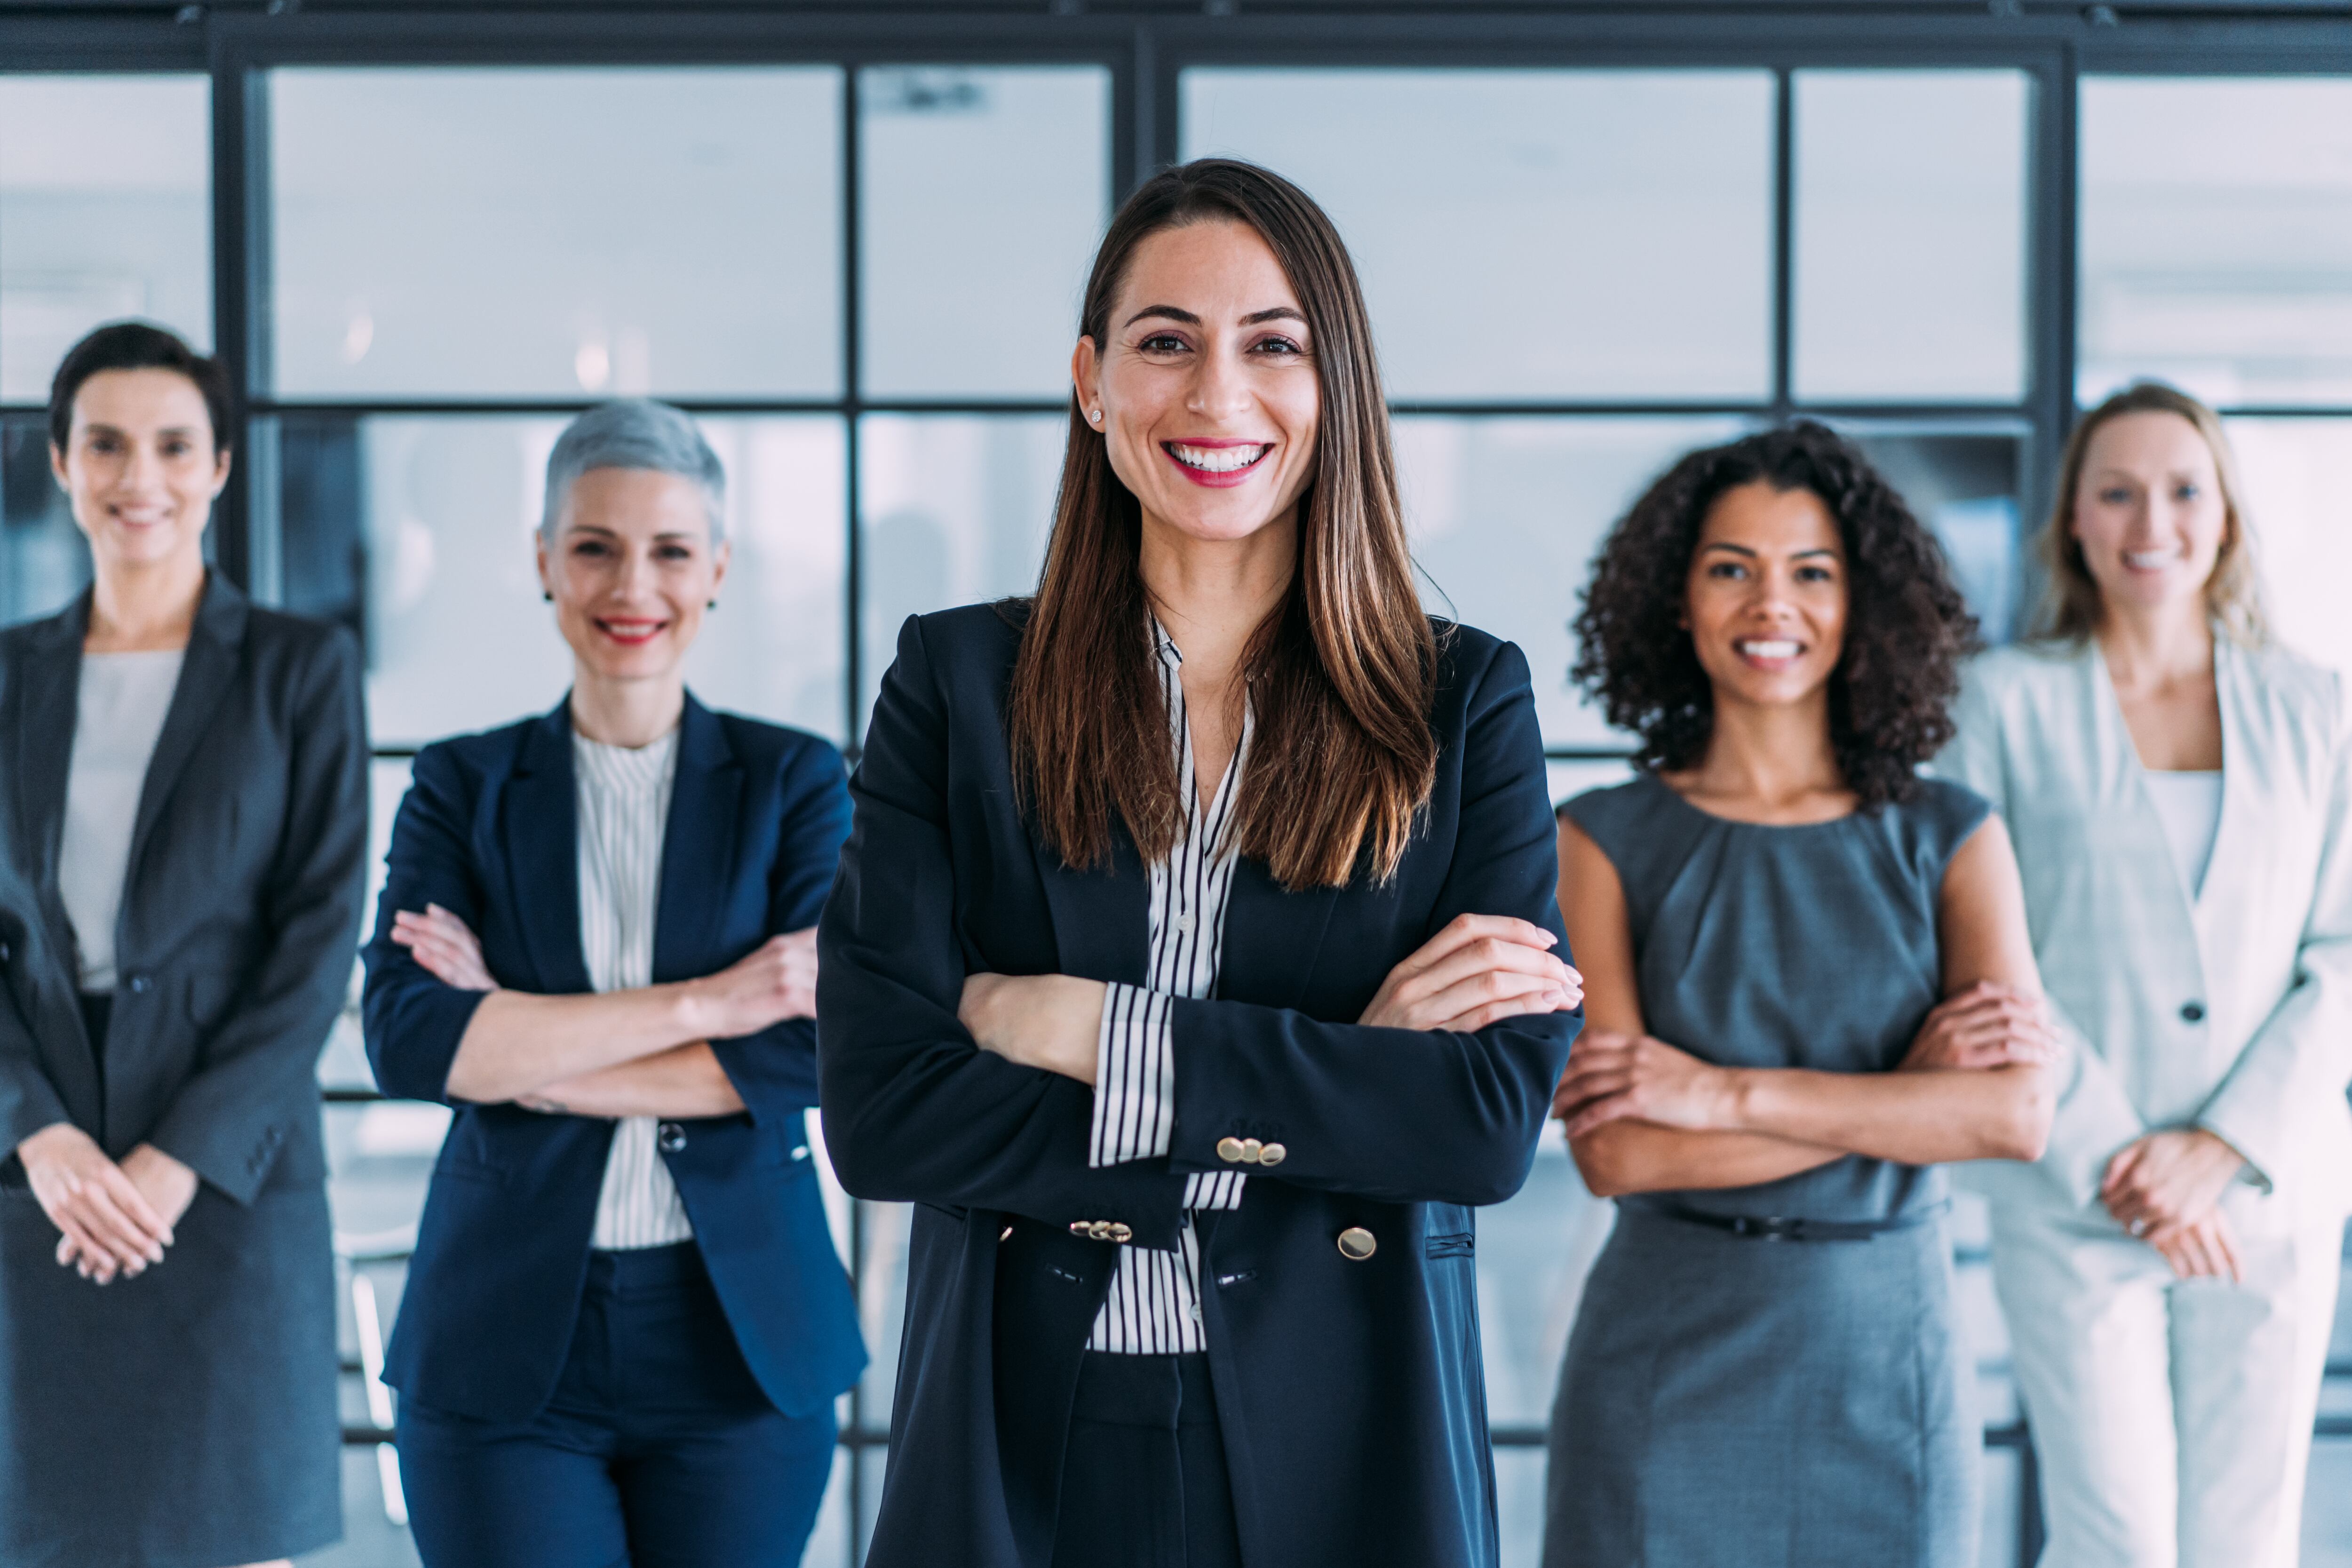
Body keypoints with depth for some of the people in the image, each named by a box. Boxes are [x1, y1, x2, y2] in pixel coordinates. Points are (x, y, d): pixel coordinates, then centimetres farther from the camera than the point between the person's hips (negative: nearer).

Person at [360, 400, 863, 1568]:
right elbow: (407, 1038, -10)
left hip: (739, 1339, 0)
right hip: (507, 1343, 0)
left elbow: (812, 1054, -9)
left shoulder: (793, 782, 4)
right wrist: (702, 1002, -14)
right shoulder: (462, 788, 5)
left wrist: (519, 1050, -11)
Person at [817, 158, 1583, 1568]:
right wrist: (1338, 1076, -14)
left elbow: (1497, 1119, -10)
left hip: (1341, 1454, 0)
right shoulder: (957, 684, 0)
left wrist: (1090, 1032, -14)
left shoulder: (1464, 702, 0)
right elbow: (879, 1113, -10)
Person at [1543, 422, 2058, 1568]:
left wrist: (1723, 1092, -15)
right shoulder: (1606, 841, -1)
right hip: (1667, 1355, -1)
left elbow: (2018, 1114, -11)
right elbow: (1613, 1150, -12)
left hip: (1885, 1355, 1)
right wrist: (1909, 1084, -13)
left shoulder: (1948, 840, 3)